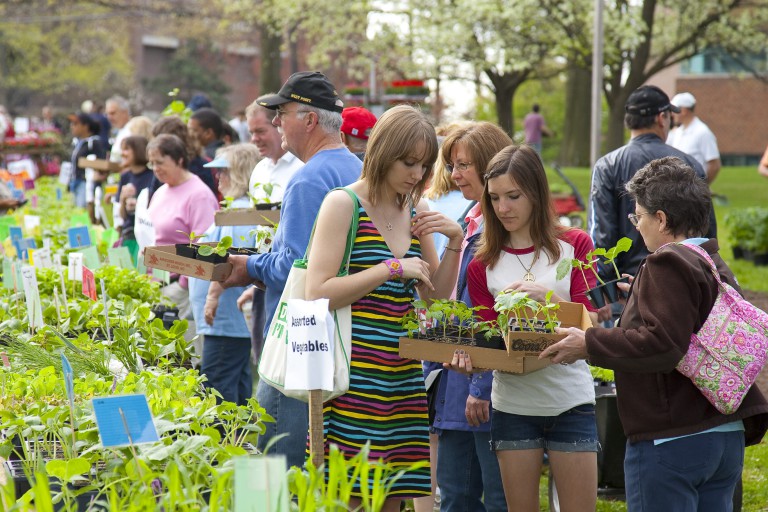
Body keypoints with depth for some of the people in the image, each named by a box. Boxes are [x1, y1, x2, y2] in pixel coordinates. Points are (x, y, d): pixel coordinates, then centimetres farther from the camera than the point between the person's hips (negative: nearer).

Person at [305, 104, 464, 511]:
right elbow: (317, 293, -14)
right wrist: (392, 268, -15)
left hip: (402, 372, 7)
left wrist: (454, 243, 4)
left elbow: (437, 295, 19)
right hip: (355, 371, -6)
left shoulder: (416, 212, 14)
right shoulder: (343, 204, -6)